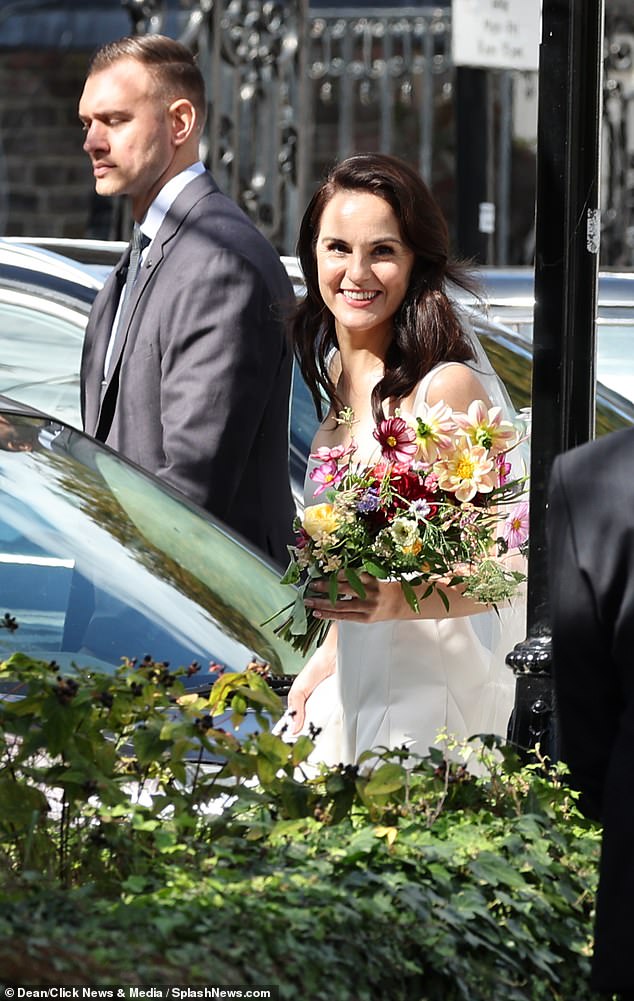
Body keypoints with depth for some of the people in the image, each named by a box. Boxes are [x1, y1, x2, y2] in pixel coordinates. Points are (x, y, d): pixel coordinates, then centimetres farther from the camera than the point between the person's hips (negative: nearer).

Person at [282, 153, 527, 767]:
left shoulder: (448, 387, -14)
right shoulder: (335, 378, 9)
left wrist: (392, 601, -30)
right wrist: (324, 663, 11)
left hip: (430, 696, -7)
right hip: (350, 690, 7)